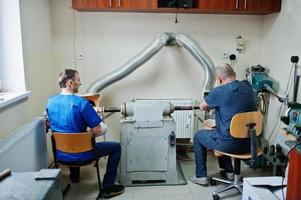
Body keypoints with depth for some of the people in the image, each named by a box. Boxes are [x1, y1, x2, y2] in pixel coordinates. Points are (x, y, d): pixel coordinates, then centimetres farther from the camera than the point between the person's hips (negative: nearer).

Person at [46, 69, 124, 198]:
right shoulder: (81, 103, -23)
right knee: (116, 147, 10)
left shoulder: (50, 102, -2)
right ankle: (107, 188, 12)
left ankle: (74, 176, 49)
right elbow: (98, 131, -21)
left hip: (60, 154, 7)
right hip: (80, 154, -6)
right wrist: (90, 131, 3)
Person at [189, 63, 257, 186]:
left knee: (198, 136, 19)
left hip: (231, 144, -7)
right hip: (249, 143, 7)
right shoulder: (247, 87, 1)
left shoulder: (219, 91, -17)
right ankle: (228, 171, 39)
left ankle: (201, 176, 25)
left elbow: (202, 107, 0)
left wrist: (212, 105, 19)